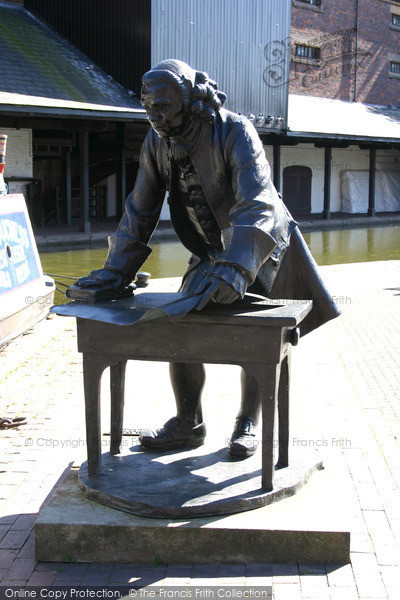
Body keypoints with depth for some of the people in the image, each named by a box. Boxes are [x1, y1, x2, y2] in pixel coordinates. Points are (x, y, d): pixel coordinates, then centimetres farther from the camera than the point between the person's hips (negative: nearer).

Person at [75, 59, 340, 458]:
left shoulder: (235, 132, -27)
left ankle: (248, 424, 15)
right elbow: (140, 211, -4)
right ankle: (188, 424, 10)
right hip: (210, 253, 5)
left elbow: (256, 206, -39)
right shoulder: (157, 142, -10)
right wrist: (116, 269, -12)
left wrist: (235, 269, -52)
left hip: (263, 246, -5)